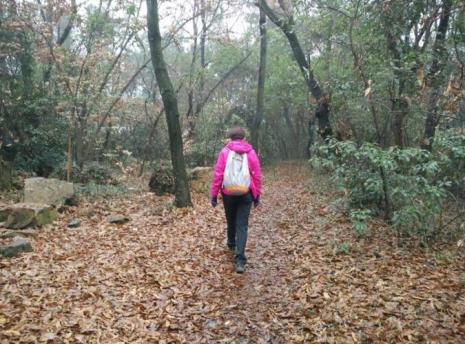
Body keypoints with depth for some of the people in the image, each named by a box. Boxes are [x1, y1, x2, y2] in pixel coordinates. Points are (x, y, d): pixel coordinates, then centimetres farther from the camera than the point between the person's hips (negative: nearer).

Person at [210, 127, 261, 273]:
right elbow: (257, 176, 2)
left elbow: (218, 174, -7)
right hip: (246, 193, 0)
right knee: (242, 225, 0)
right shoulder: (251, 152, 1)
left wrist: (213, 194, -1)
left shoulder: (225, 151, -3)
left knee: (230, 220, 22)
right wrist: (257, 194, 11)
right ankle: (240, 260, -9)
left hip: (228, 193, 0)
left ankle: (231, 244, 45)